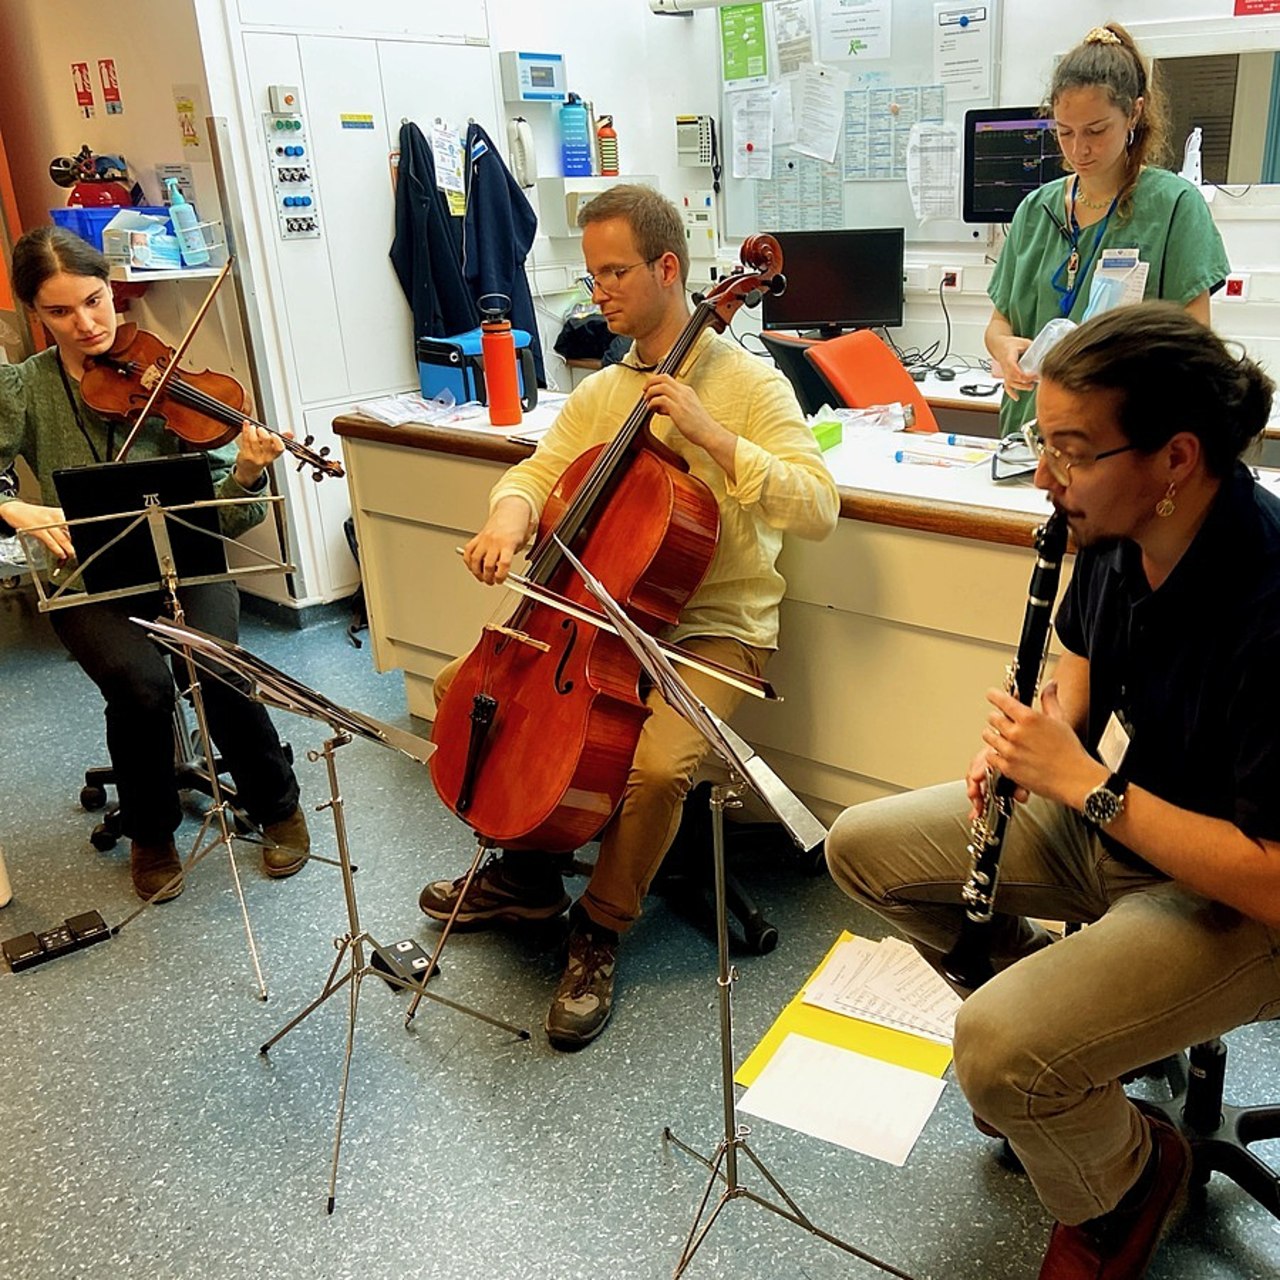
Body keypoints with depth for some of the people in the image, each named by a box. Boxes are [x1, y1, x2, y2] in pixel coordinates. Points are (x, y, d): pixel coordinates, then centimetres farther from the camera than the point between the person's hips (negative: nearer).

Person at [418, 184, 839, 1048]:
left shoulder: (748, 382, -10)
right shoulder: (600, 393, 9)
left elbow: (817, 508, -20)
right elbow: (535, 473, 7)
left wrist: (712, 435, -27)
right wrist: (509, 518, -16)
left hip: (714, 630, -6)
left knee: (657, 766, -31)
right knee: (465, 688, 0)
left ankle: (599, 934, -1)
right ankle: (527, 873, 18)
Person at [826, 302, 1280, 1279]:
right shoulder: (1120, 531, -10)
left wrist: (1082, 779, -28)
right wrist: (1041, 739, -7)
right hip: (1108, 807, 8)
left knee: (999, 1048, -28)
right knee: (862, 847, 5)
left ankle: (1124, 1179, 9)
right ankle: (1071, 1010, 20)